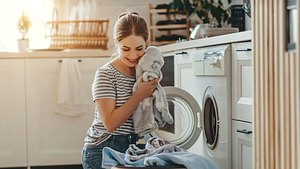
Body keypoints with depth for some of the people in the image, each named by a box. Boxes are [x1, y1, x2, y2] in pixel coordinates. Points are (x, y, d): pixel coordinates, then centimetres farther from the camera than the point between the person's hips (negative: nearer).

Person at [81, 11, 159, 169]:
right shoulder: (105, 74, -13)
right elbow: (110, 123, -21)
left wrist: (154, 85, -4)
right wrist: (140, 95, -21)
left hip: (133, 148, 6)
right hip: (103, 150, -5)